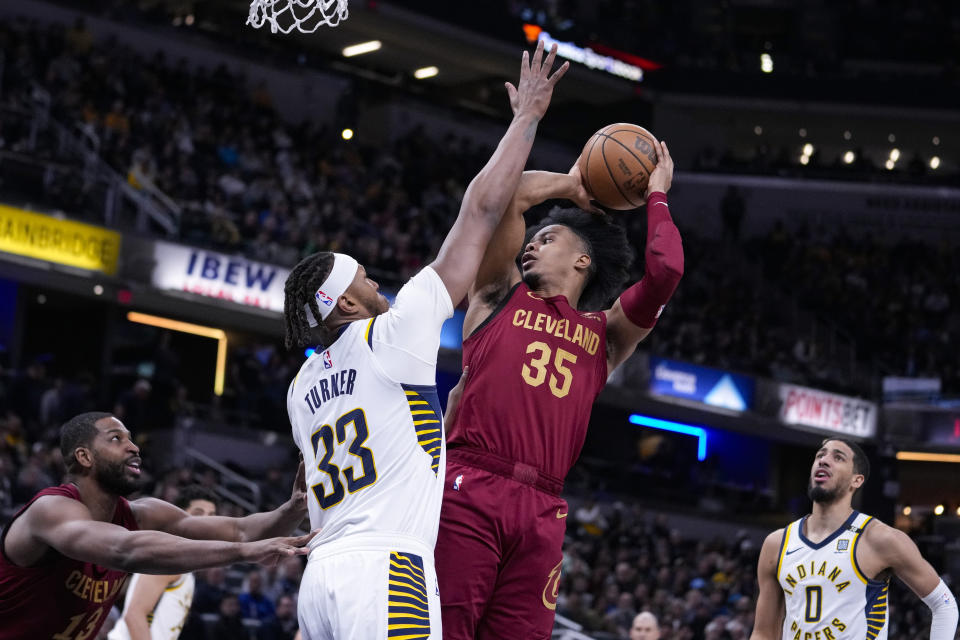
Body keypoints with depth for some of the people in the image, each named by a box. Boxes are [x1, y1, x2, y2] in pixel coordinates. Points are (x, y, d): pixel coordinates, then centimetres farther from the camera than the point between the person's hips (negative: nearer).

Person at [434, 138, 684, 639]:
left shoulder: (604, 335, 22)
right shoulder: (500, 297, 19)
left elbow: (665, 270, 8)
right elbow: (506, 194, 8)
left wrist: (656, 195, 21)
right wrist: (570, 184, 24)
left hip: (541, 512, 2)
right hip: (468, 489, -2)